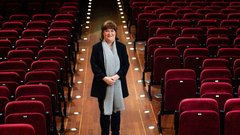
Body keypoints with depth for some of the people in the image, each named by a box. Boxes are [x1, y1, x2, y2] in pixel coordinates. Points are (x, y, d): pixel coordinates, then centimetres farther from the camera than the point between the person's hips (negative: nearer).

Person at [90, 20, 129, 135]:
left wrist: (117, 76, -15)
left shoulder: (121, 47, 3)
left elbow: (126, 64, 0)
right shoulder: (97, 47, -2)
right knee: (104, 111, 6)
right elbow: (94, 65, -6)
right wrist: (104, 78, -18)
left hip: (118, 84, 2)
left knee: (116, 110, 11)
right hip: (102, 84, -2)